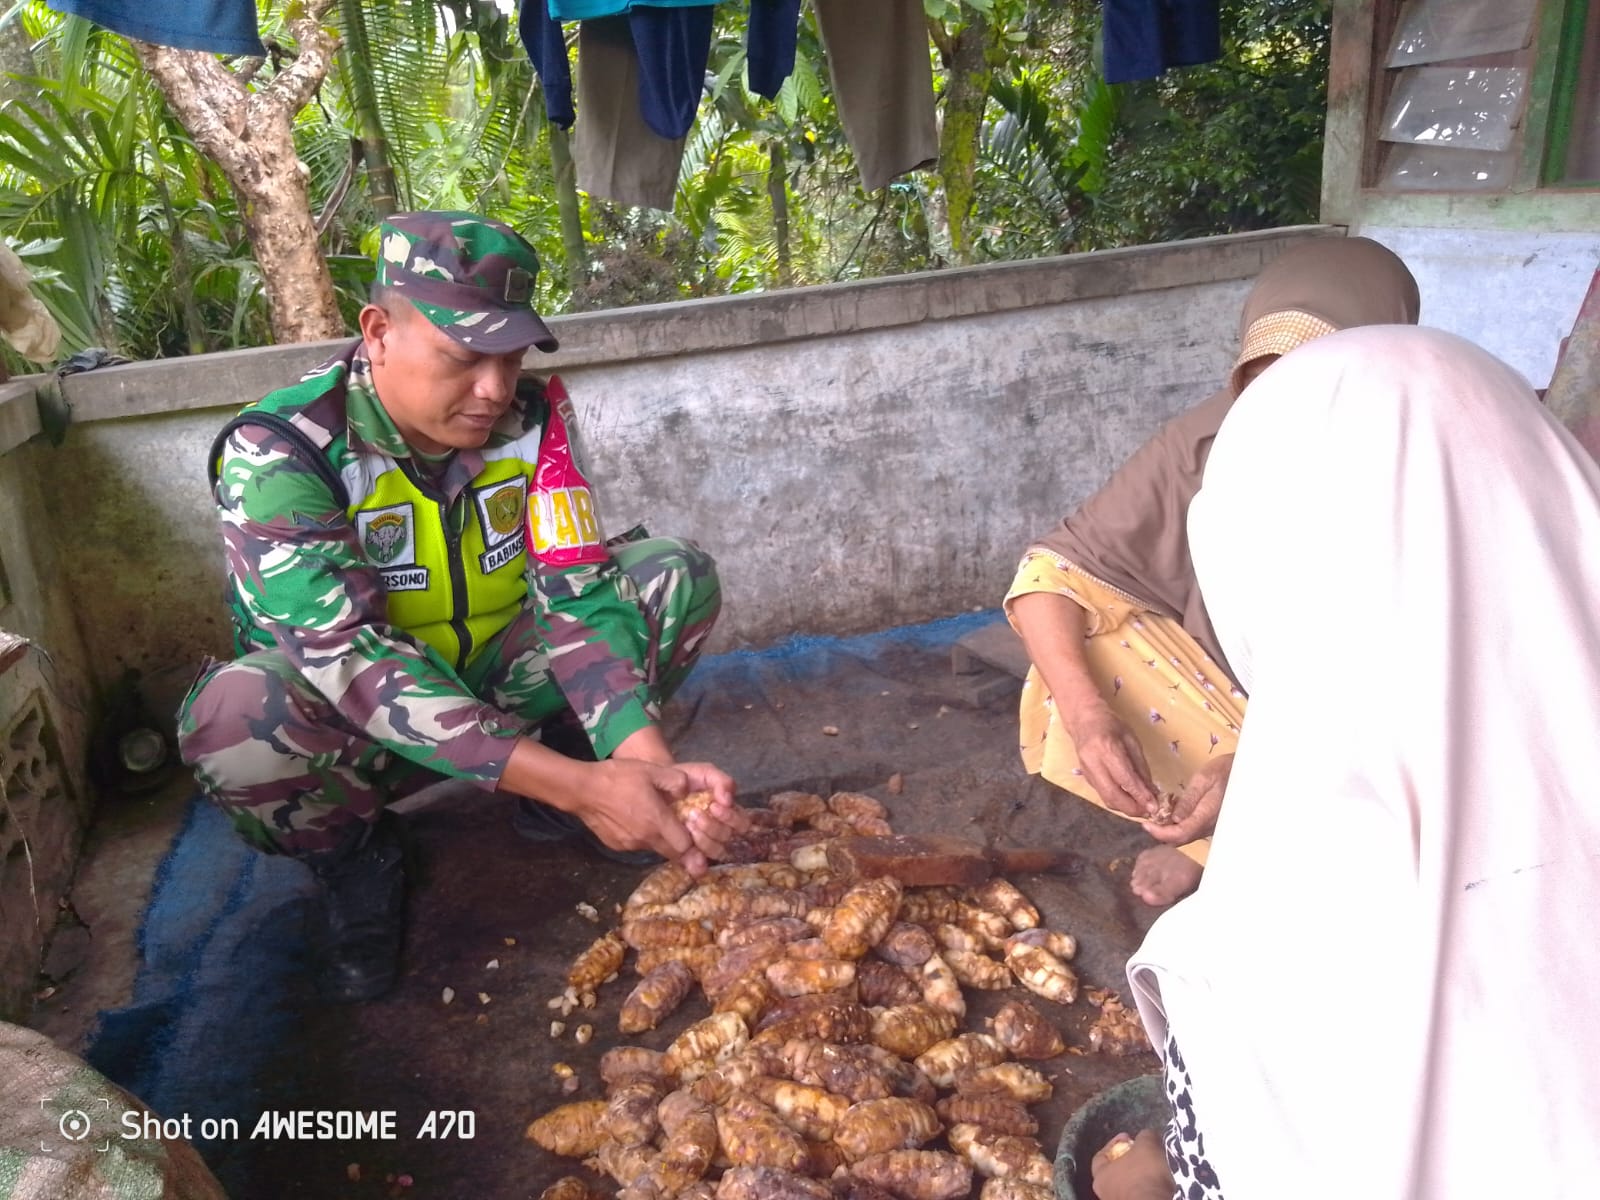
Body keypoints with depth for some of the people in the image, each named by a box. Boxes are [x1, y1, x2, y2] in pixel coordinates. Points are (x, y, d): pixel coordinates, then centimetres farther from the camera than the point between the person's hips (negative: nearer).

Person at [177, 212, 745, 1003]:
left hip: (495, 690, 4)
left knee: (678, 578, -13)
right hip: (355, 732, -3)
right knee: (236, 711, -37)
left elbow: (576, 594, -19)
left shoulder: (533, 414, -12)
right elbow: (350, 658, -35)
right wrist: (573, 783, -42)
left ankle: (545, 803, 3)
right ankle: (351, 856, -3)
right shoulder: (275, 452, -25)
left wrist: (646, 758, -37)